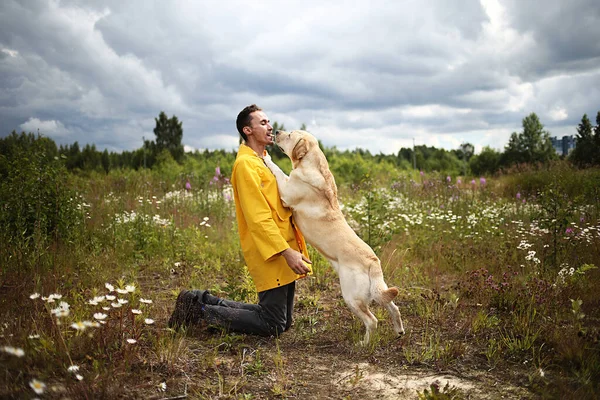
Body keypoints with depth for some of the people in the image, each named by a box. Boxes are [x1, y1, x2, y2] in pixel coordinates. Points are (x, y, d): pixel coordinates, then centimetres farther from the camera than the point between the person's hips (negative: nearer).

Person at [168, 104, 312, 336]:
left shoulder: (264, 160, 18)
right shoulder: (245, 163, -13)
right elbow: (258, 217, -20)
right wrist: (286, 252, -24)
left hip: (285, 250, 10)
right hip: (269, 254, -10)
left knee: (284, 322, 14)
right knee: (273, 326, -5)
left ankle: (207, 301, 20)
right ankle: (199, 310, 5)